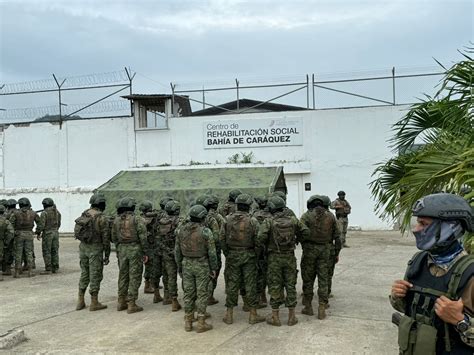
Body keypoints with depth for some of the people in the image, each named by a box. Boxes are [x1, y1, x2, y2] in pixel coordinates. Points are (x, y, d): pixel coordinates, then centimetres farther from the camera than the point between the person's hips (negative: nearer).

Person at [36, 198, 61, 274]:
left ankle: (48, 269, -2)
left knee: (47, 252, -1)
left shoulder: (44, 213, -12)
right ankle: (55, 268, 12)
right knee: (55, 251, 10)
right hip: (55, 233, 6)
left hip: (47, 233, -6)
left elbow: (41, 224, -15)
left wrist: (38, 233, -3)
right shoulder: (57, 212, 8)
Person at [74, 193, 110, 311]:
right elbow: (105, 238, -13)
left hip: (83, 247, 6)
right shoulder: (102, 218, -14)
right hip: (95, 249, -6)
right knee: (95, 275, 2)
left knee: (84, 274, 15)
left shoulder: (84, 214, 5)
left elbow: (78, 232, 9)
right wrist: (107, 255, -6)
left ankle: (80, 301, 18)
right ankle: (94, 303, 7)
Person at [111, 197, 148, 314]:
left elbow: (114, 238, 11)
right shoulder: (138, 219, -9)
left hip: (122, 250, 5)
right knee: (134, 277, 1)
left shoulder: (116, 220, 7)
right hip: (135, 249, -5)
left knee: (123, 275, 16)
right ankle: (131, 304, 2)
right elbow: (143, 237, -13)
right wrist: (145, 253, -7)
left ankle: (121, 302, 22)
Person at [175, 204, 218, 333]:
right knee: (202, 294, 4)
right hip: (202, 265, -4)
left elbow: (177, 251, 4)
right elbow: (212, 252, -12)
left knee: (188, 293, 11)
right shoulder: (205, 231, -15)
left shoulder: (181, 230, -2)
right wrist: (213, 268, -1)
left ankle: (188, 322, 17)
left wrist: (179, 267, 14)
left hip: (187, 264, 4)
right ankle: (201, 323, 8)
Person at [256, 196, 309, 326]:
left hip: (274, 258, -2)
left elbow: (261, 238, -19)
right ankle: (291, 316, 16)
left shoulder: (268, 222, -10)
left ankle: (275, 317, 12)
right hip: (290, 257, 2)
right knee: (290, 285, 10)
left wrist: (258, 252, -4)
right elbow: (306, 232, 3)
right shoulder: (293, 220, 0)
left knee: (275, 286, 6)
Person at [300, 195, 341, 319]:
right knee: (323, 279, 7)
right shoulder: (330, 216, 4)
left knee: (308, 278, 10)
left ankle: (308, 306, 17)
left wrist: (303, 245, 3)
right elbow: (337, 235, 6)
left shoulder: (306, 216, -6)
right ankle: (322, 309, 6)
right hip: (325, 249, 2)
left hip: (310, 248, -2)